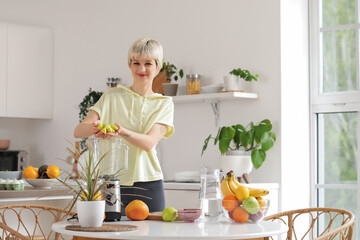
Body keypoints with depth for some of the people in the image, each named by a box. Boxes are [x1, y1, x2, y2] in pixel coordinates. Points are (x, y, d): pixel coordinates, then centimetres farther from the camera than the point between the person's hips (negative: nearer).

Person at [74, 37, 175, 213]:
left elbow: (149, 143, -9)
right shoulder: (112, 96, 7)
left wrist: (121, 131, -28)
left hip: (148, 184, 1)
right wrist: (94, 127, -25)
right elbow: (78, 131, -2)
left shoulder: (164, 104, 8)